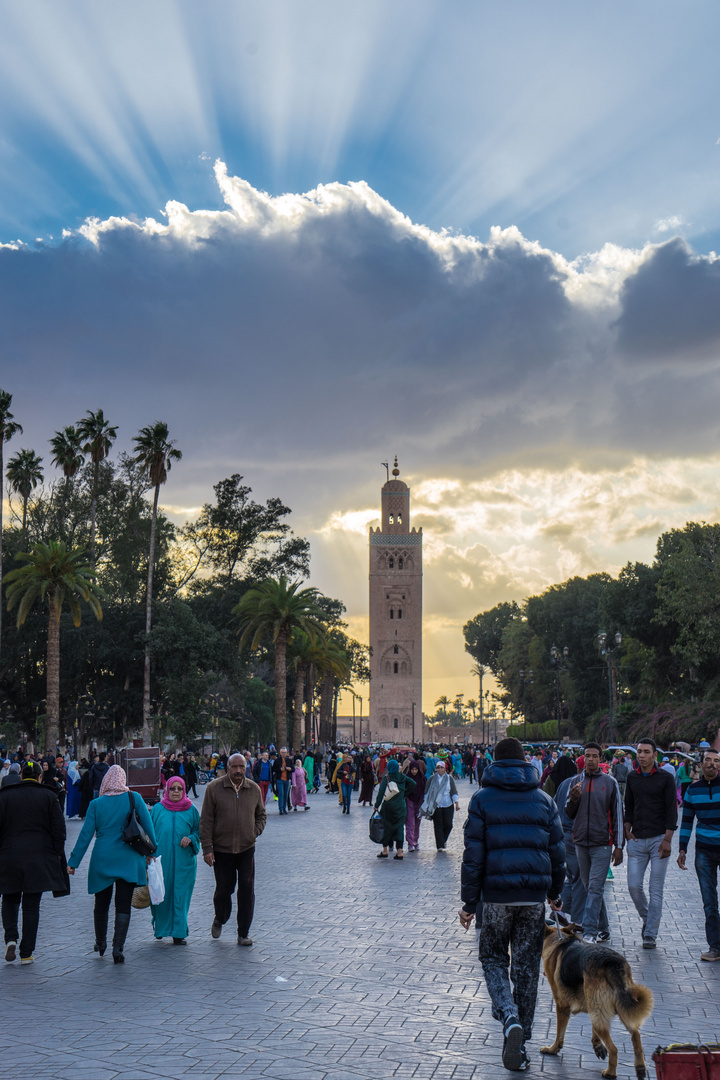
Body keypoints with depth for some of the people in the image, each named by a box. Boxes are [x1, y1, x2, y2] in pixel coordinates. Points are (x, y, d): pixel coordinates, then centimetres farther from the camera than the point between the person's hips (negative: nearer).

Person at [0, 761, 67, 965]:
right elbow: (59, 829, 0)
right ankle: (26, 953, 5)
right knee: (31, 905, 6)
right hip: (40, 860, 0)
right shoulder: (49, 796, 2)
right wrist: (58, 857, 6)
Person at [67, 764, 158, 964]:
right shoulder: (134, 799, -3)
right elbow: (148, 826, -1)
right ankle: (118, 947, -12)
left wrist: (73, 862, 2)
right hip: (128, 860, -1)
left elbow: (85, 834, -3)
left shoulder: (96, 804, -3)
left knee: (101, 903, 16)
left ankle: (100, 943, 30)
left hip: (102, 860, 1)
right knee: (123, 905, 1)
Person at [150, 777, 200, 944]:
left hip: (183, 861, 0)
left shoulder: (191, 810, 5)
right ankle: (160, 926, 26)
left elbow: (199, 831, 10)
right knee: (161, 894, 4)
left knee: (180, 895, 0)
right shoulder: (158, 809, 4)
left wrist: (190, 838, -10)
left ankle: (178, 932, 7)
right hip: (161, 859, 0)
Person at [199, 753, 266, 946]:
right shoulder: (214, 788, -6)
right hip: (221, 849, -2)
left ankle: (244, 933, 10)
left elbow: (261, 814, 17)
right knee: (224, 888, 5)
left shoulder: (254, 789, 3)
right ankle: (219, 919, 36)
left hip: (247, 848, 2)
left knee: (246, 890, -1)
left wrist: (255, 832, -1)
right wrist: (207, 848, -9)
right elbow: (206, 820, -5)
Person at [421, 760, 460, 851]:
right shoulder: (432, 779, 5)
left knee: (448, 825, -1)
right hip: (436, 806, -1)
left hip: (448, 806, 1)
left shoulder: (449, 779, 6)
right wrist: (425, 804, 7)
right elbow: (427, 792, 10)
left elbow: (454, 792, 8)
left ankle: (444, 840, 26)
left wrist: (457, 803, 0)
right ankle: (440, 846, 2)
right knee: (438, 826, -3)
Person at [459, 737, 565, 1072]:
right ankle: (519, 1042, 12)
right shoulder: (544, 800, 8)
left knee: (493, 958, 13)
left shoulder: (482, 799, -2)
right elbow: (557, 852, 11)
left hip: (497, 896, -2)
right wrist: (555, 894, 24)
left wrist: (469, 902, 0)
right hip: (535, 896, 2)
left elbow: (473, 856, -4)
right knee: (527, 967, 10)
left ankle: (510, 1017, -12)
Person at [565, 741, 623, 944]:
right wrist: (573, 799, -11)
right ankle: (601, 925, 24)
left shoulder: (610, 782, 0)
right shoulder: (577, 782, 9)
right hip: (581, 842, 4)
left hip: (602, 843, -4)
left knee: (595, 887, -10)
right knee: (588, 886, 10)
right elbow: (569, 814, 12)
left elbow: (617, 815, 1)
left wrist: (619, 846, -3)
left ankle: (590, 932, -13)